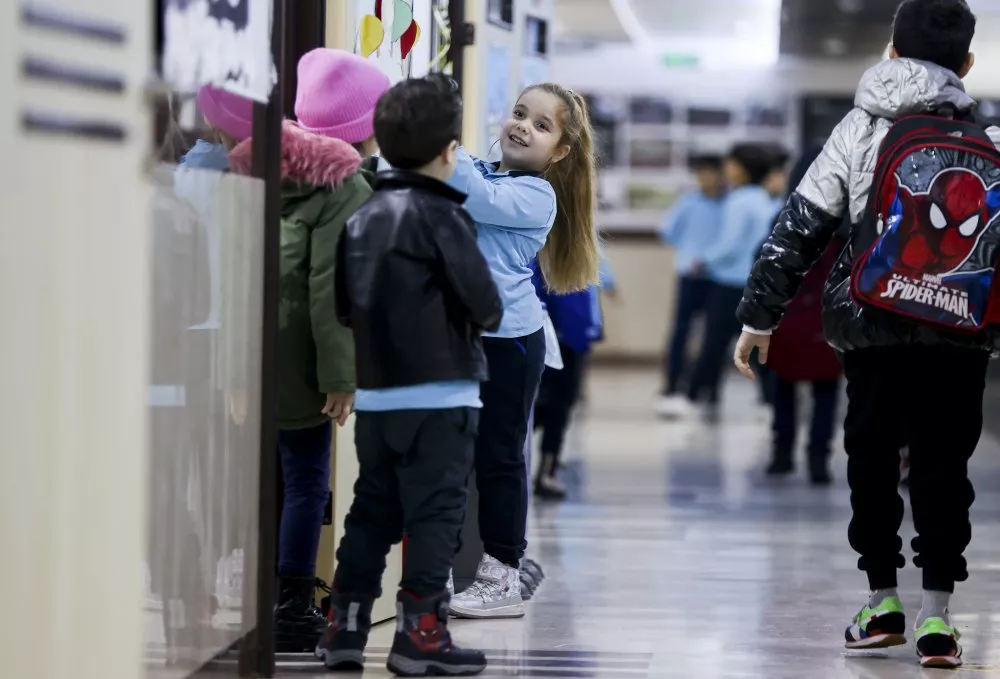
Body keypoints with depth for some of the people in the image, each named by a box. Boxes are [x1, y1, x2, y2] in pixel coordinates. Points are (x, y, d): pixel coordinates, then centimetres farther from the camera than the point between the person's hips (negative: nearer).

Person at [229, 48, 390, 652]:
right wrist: (340, 375, -14)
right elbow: (330, 287, -16)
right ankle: (293, 608, 4)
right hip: (292, 355, -6)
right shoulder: (346, 187, -9)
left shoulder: (257, 165, 12)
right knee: (307, 478, 4)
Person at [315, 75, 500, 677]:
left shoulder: (363, 217, 9)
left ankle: (345, 628, 15)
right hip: (440, 393, -7)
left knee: (373, 512, 13)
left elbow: (343, 304, 13)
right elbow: (483, 301, -15)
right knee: (436, 514, -1)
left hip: (376, 394, 7)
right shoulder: (442, 216, -12)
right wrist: (485, 320, 6)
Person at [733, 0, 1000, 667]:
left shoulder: (858, 129, 3)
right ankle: (937, 618, -2)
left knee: (871, 458, 14)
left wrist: (760, 315, 7)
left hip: (870, 324, 1)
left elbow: (799, 228, 2)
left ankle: (882, 601, 19)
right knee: (943, 465, 4)